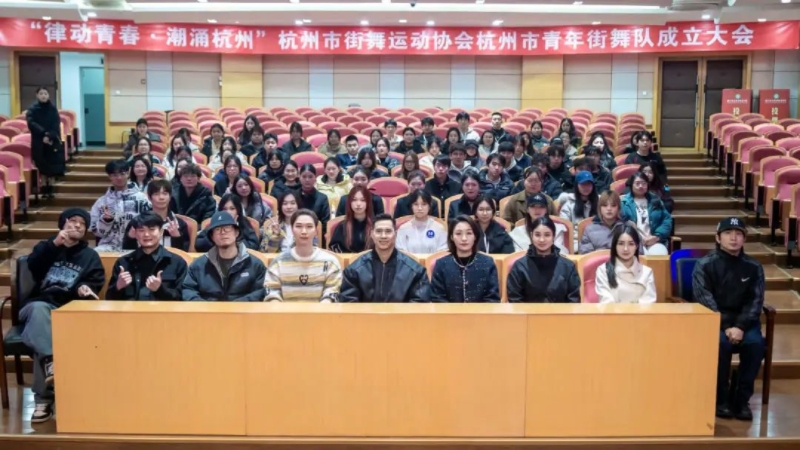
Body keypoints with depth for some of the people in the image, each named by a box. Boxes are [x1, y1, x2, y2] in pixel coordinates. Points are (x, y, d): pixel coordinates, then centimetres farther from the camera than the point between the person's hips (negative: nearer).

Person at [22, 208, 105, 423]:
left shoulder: (90, 256, 20)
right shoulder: (46, 247, 20)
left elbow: (96, 283, 5)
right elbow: (33, 265, -2)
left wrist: (84, 289, -17)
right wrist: (54, 244, -11)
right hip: (40, 305, 1)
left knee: (47, 331, -33)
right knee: (39, 309, -37)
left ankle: (43, 398, -36)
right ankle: (50, 361, -55)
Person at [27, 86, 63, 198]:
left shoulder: (53, 109, 3)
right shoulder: (32, 109, 0)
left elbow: (56, 125, -4)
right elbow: (31, 123, -12)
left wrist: (49, 136, -19)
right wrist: (44, 133, -22)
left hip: (53, 141, 1)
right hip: (38, 142, 0)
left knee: (53, 165, -3)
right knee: (42, 166, 2)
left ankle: (50, 189, 1)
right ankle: (45, 188, 8)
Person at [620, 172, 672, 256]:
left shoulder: (655, 200, 19)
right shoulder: (624, 202, 8)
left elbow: (667, 219, 12)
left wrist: (657, 236, -5)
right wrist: (641, 238, -9)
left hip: (655, 241, 3)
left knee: (661, 254, -30)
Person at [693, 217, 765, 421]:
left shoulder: (753, 267, 5)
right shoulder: (705, 264, -4)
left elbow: (755, 301, 0)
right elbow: (704, 300, -11)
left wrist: (741, 327, -17)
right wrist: (725, 327, -22)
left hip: (743, 320, 3)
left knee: (756, 343, -27)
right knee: (721, 343, -32)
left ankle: (741, 398, -12)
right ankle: (721, 398, -14)